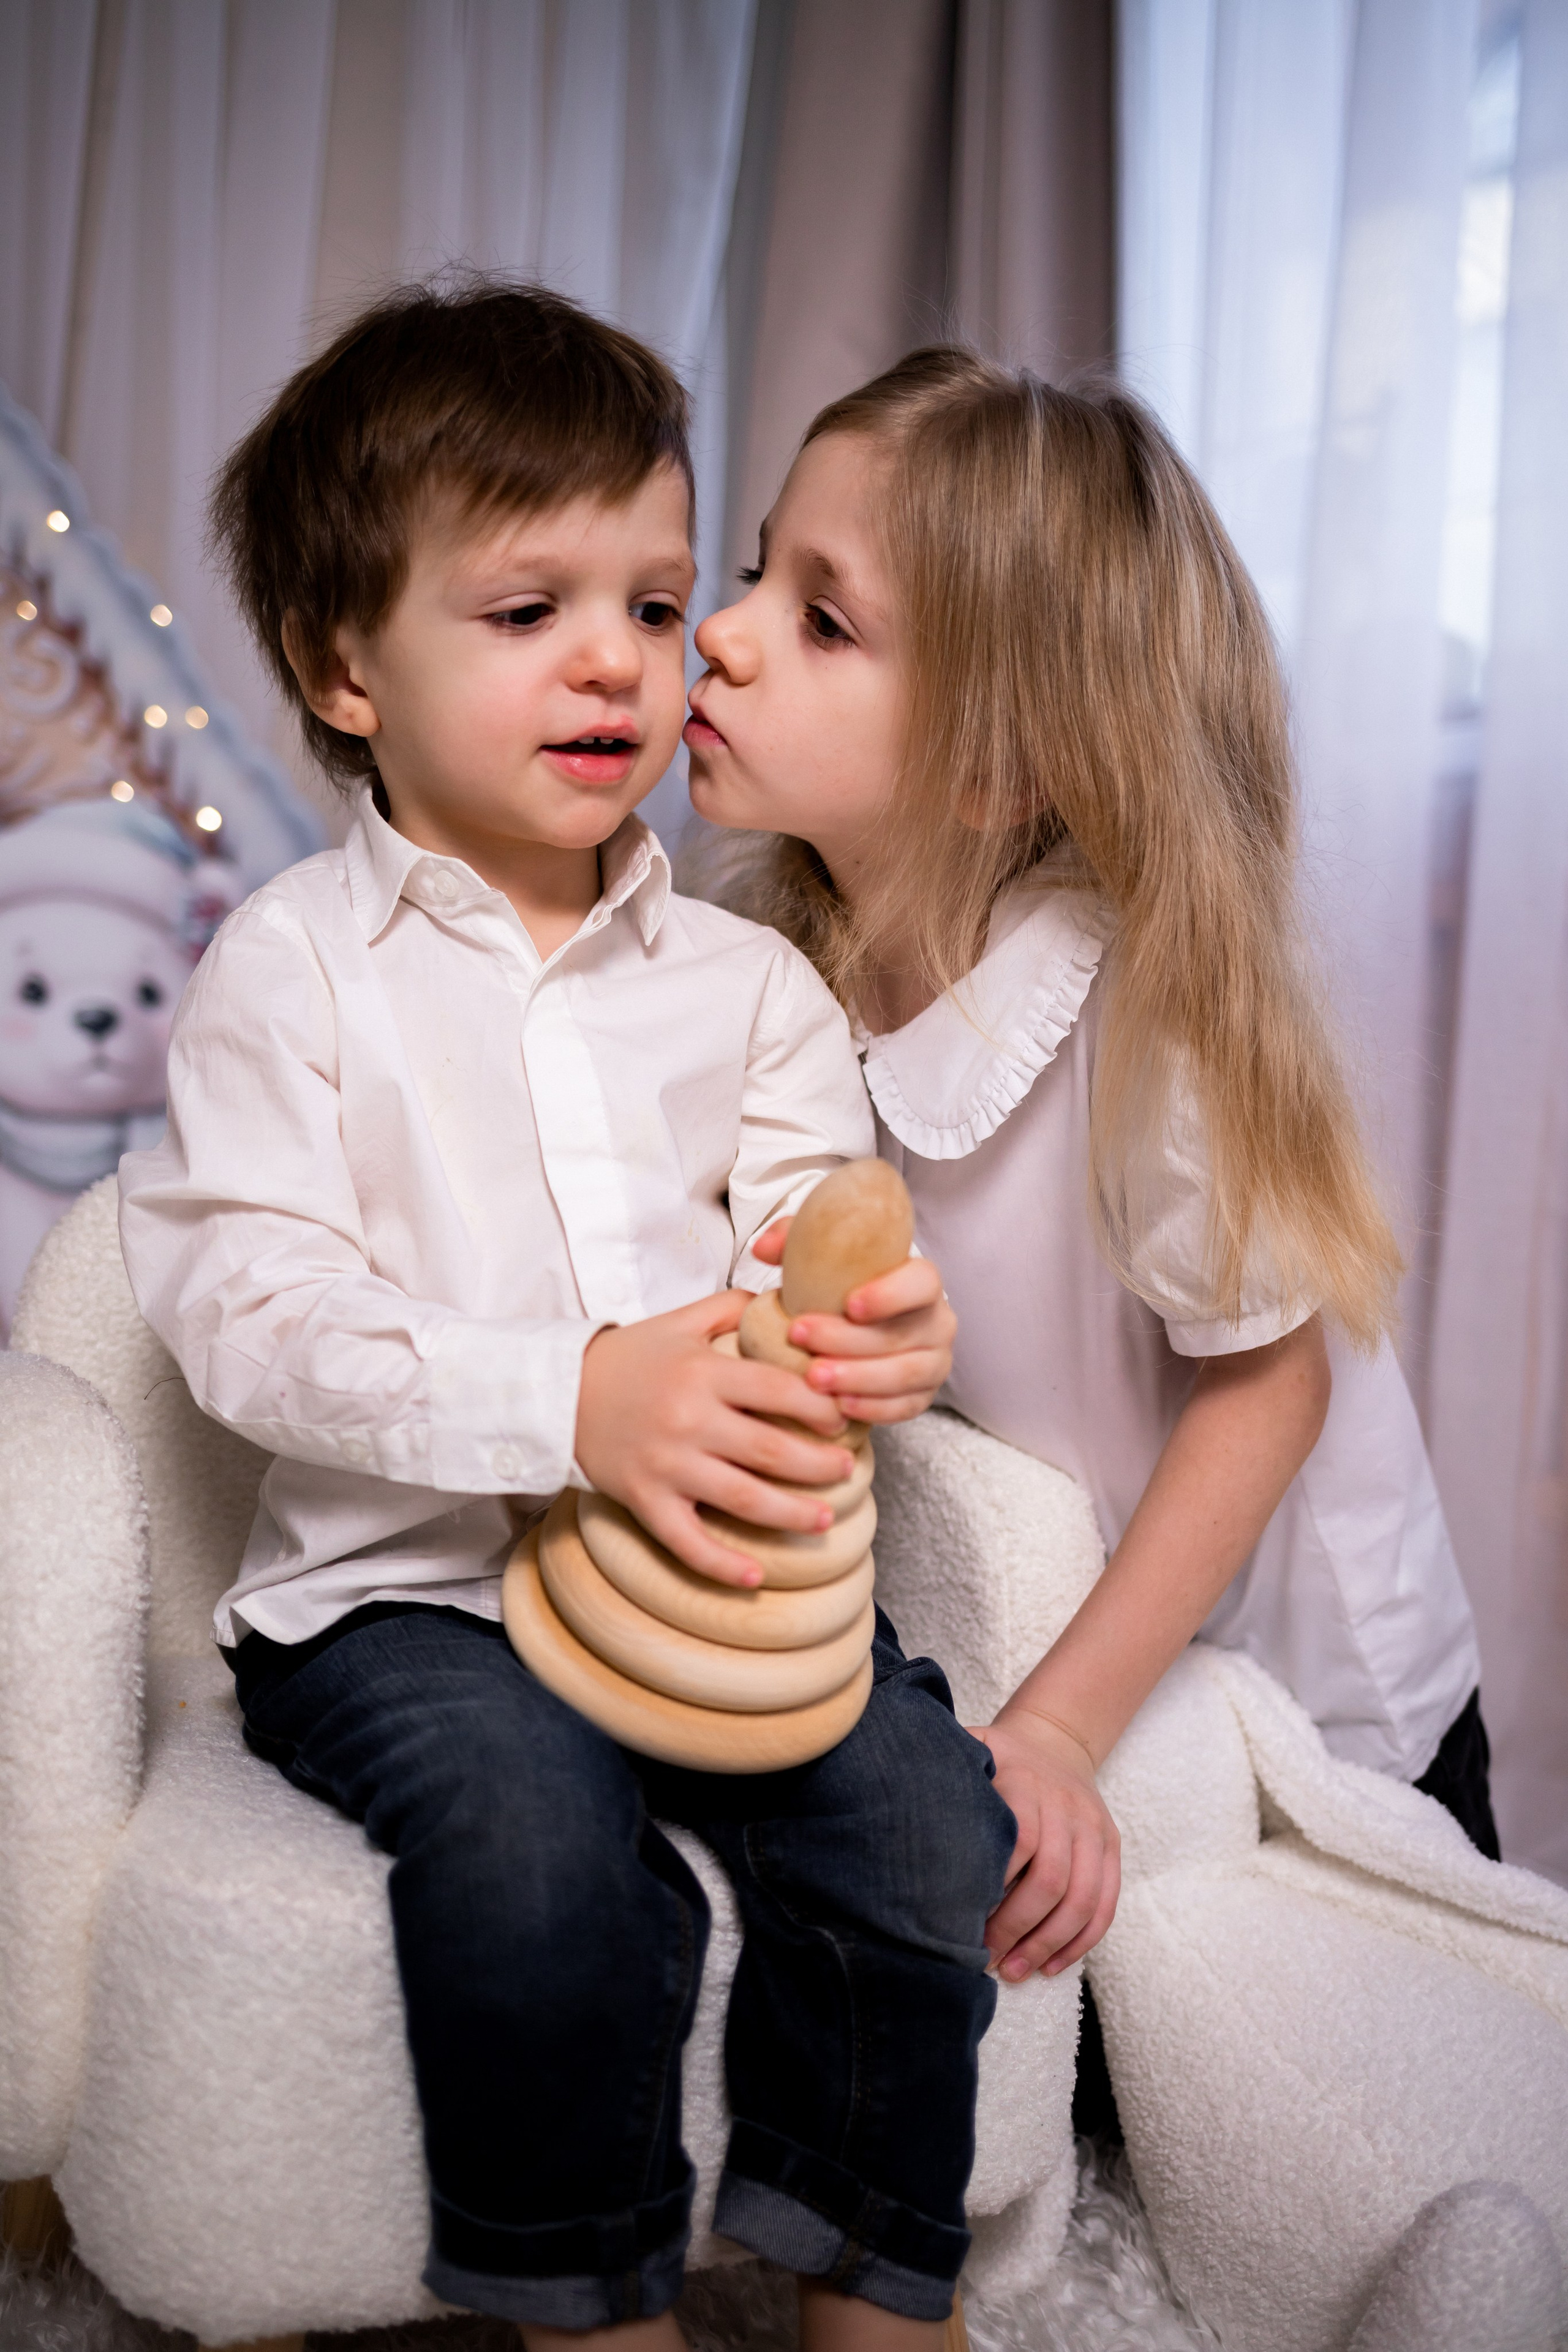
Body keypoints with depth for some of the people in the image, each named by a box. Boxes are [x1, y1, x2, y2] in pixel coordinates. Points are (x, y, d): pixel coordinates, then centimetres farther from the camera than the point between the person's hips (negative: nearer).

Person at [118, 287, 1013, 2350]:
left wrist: (869, 1330, -20)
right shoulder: (294, 972, -1)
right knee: (542, 1859, -28)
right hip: (407, 1585, -3)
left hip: (728, 1562, 4)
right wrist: (574, 1403, -25)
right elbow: (254, 1310, -11)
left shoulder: (749, 983, 11)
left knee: (932, 1829, -17)